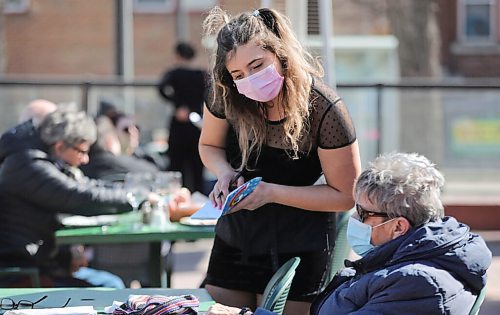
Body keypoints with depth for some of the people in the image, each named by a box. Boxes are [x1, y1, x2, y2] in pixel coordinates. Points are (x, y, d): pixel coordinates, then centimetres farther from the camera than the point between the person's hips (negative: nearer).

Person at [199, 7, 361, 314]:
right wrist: (225, 172, -13)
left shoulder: (324, 110, -23)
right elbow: (210, 145, 11)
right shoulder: (228, 98, -11)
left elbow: (346, 195, -15)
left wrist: (272, 192, -24)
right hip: (235, 240, 4)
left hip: (298, 250, -4)